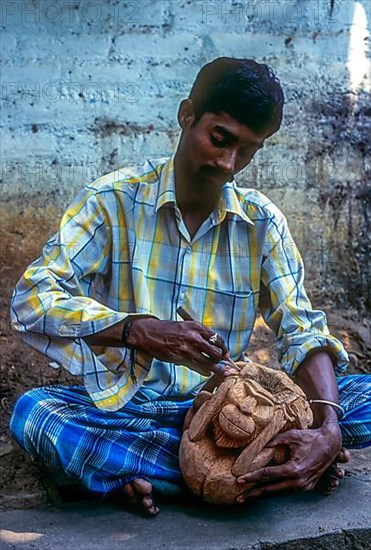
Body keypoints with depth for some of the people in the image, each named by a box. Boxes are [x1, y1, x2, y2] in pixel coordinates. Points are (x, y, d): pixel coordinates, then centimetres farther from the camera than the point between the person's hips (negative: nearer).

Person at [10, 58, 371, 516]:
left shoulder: (262, 222, 1)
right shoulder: (114, 200, -7)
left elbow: (301, 330, -5)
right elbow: (30, 300, -16)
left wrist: (328, 428, -26)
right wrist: (138, 331, -34)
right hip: (122, 408, -1)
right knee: (32, 412, -34)